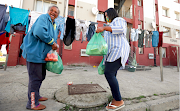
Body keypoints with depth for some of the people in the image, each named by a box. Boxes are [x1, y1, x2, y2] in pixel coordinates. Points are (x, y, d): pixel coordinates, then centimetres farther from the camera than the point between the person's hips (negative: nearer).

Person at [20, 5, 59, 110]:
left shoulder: (54, 25, 18)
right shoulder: (43, 17, -10)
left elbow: (53, 37, 23)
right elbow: (39, 31, -28)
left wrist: (55, 44, 1)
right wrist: (52, 42, -19)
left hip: (42, 54, 10)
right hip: (34, 53, -10)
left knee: (41, 76, 19)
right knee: (35, 78, -1)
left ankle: (36, 95, 38)